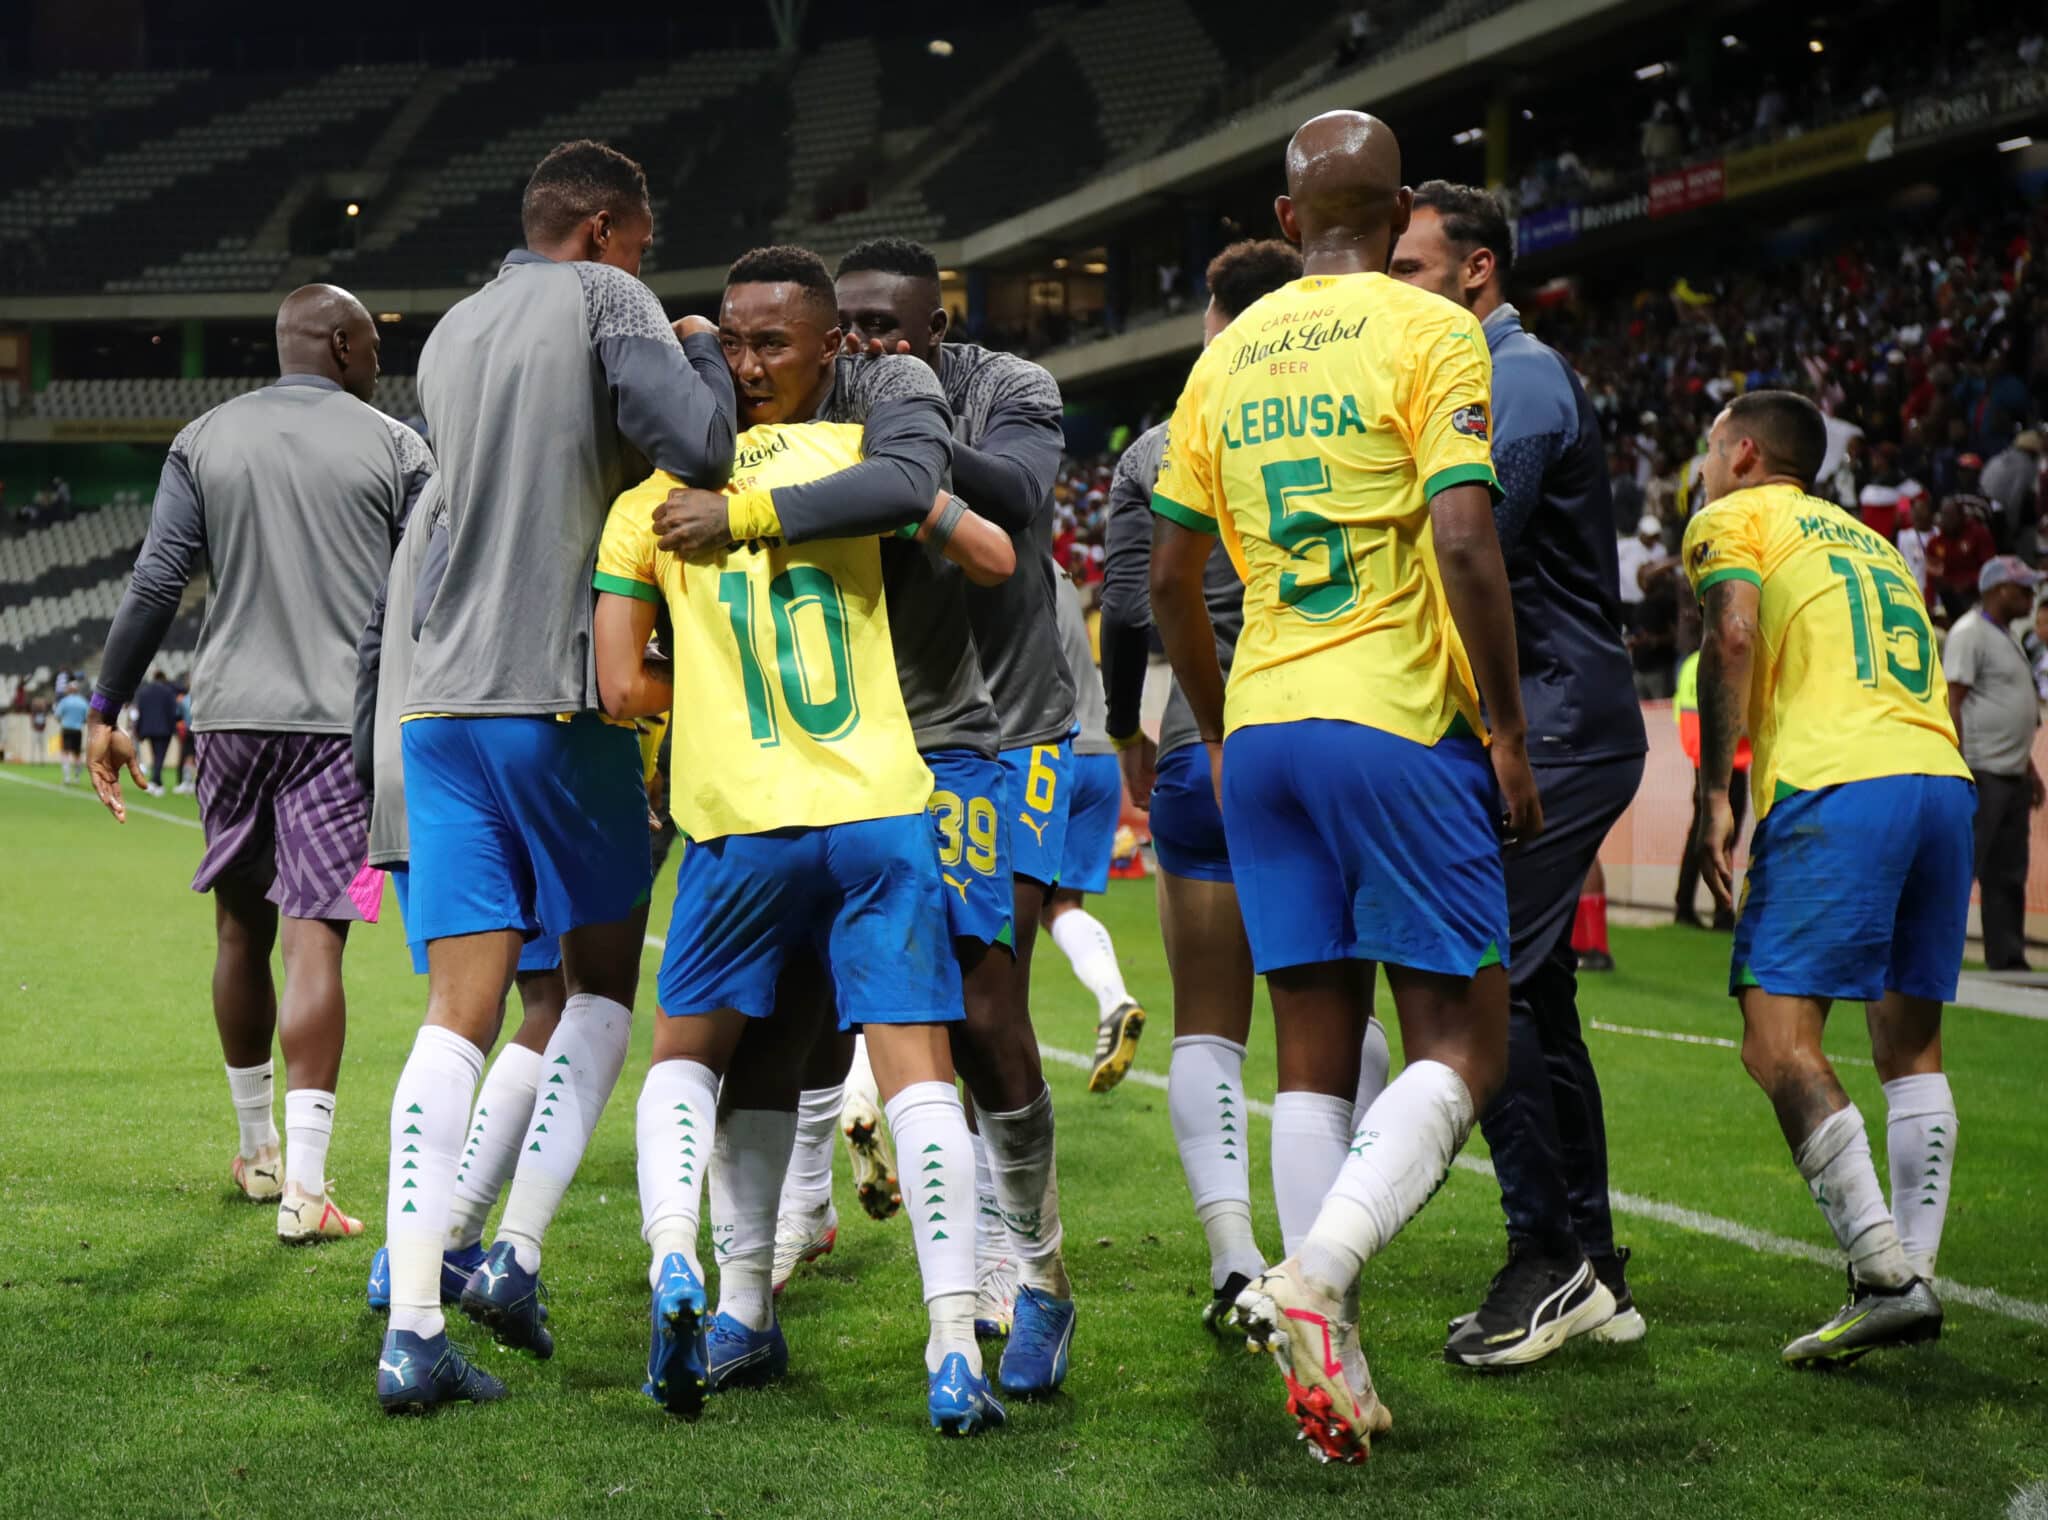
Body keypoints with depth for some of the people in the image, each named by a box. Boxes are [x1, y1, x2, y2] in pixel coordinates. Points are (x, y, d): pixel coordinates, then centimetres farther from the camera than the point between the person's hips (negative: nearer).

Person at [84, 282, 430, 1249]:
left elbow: (155, 586, 2)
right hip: (344, 721, -3)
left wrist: (106, 714, 7)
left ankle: (256, 1151, 31)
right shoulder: (393, 447, 1)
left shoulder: (206, 441, 7)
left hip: (231, 715, 3)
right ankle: (302, 1188, -12)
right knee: (314, 943, -6)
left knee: (241, 930, 17)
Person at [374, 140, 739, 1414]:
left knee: (460, 1010, 1)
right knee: (604, 982, 13)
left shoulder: (451, 335, 19)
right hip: (559, 695, -5)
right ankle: (518, 1255, 2)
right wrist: (703, 349, 5)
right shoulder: (607, 299, -2)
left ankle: (412, 1325, -8)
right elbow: (699, 450, -15)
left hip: (441, 700, 5)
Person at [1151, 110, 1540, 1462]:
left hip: (1262, 729, 6)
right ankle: (1316, 1277, -20)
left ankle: (1332, 1359, 4)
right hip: (1396, 724, -5)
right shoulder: (1431, 333, -4)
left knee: (1317, 1054, 7)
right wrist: (1506, 726, -8)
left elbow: (1171, 575, 16)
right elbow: (1464, 544, -15)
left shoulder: (1229, 355, 13)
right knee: (1461, 1046, 0)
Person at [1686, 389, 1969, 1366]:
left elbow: (1734, 636, -6)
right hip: (1942, 777, 7)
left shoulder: (1732, 519, 12)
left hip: (1835, 784, -7)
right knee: (1910, 1045, 15)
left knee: (1780, 1044, -9)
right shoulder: (1869, 541, 32)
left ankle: (1884, 1278, -18)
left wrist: (1716, 794, -6)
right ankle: (1917, 1268, 9)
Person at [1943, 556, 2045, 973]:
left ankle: (2008, 959, 14)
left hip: (2012, 776, 10)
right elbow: (1952, 703, -16)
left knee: (2008, 874, 10)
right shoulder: (1969, 633, -10)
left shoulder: (2006, 636, 20)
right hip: (1981, 773, -10)